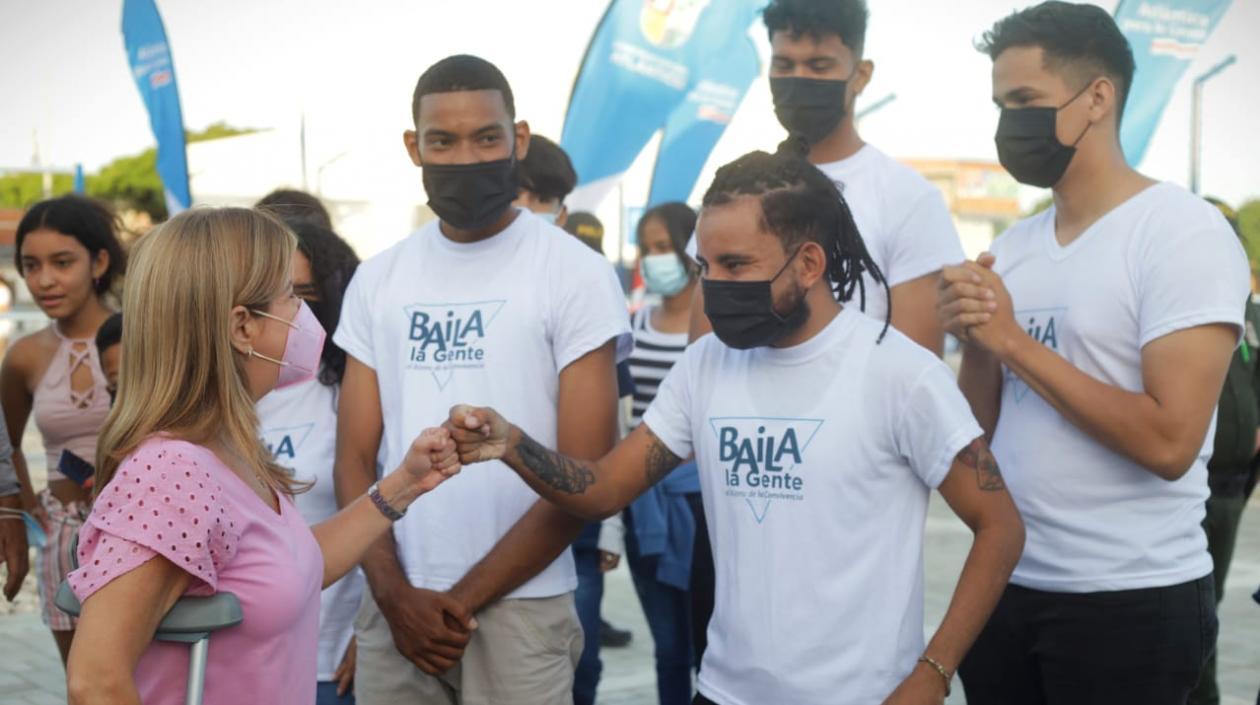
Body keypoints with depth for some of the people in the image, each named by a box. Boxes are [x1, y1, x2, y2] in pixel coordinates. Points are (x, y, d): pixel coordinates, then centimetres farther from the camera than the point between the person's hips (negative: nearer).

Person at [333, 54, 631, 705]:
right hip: (393, 610, 3)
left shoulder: (577, 274, -5)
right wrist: (394, 593, -7)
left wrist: (464, 600, -9)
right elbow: (354, 459, 7)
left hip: (520, 610, -3)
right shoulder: (377, 280, 7)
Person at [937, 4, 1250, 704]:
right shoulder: (1012, 247, 8)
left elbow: (1168, 442, -21)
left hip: (1130, 601, -6)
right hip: (1004, 582, 6)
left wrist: (1012, 340, -17)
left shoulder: (1185, 233, -12)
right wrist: (976, 345, -8)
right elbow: (984, 429, 11)